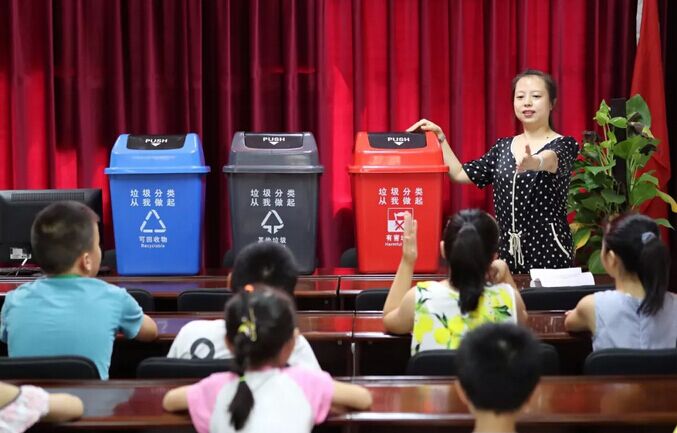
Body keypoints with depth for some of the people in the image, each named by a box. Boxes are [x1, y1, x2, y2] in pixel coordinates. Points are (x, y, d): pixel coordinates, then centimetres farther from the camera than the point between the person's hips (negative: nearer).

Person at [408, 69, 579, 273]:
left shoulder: (564, 145, -4)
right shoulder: (503, 147, 13)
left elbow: (549, 160, -28)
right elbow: (460, 174, 12)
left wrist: (533, 163, -50)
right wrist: (439, 137, 5)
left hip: (548, 251, -4)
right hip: (507, 251, 5)